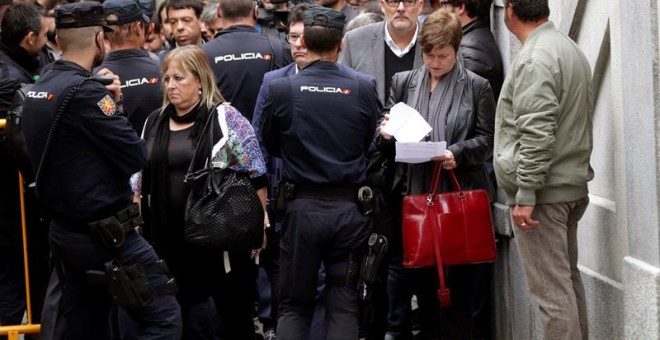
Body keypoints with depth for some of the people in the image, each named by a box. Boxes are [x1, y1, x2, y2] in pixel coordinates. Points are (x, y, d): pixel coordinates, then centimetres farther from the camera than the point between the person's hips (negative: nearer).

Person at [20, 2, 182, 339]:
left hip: (64, 232, 9)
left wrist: (107, 102, 5)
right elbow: (135, 155, -15)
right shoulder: (84, 90, -19)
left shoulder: (38, 89, 7)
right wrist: (112, 106, 1)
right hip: (106, 234, -9)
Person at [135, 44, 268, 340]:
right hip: (172, 241, 5)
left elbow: (256, 177, -6)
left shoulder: (226, 118, -7)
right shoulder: (155, 122, 10)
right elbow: (141, 177, 17)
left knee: (235, 315, 6)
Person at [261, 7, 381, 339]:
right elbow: (374, 146, 5)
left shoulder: (280, 89, -8)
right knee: (344, 307, 8)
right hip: (348, 208, 1)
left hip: (302, 206, 0)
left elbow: (271, 146, 6)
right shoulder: (364, 88, -7)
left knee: (294, 306, 11)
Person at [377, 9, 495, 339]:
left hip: (457, 193, -3)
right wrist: (386, 134, -11)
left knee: (455, 281, 1)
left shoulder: (476, 86, 2)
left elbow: (486, 140, -1)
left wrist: (458, 153, -18)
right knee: (418, 274, 9)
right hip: (413, 193, 3)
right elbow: (386, 140, 13)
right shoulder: (403, 82, 10)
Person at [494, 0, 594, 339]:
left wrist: (525, 195, -20)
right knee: (567, 279, 15)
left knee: (551, 289, -8)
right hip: (571, 185, 10)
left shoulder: (534, 59, -16)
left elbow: (537, 134, -22)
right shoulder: (570, 48, 14)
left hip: (542, 190, -10)